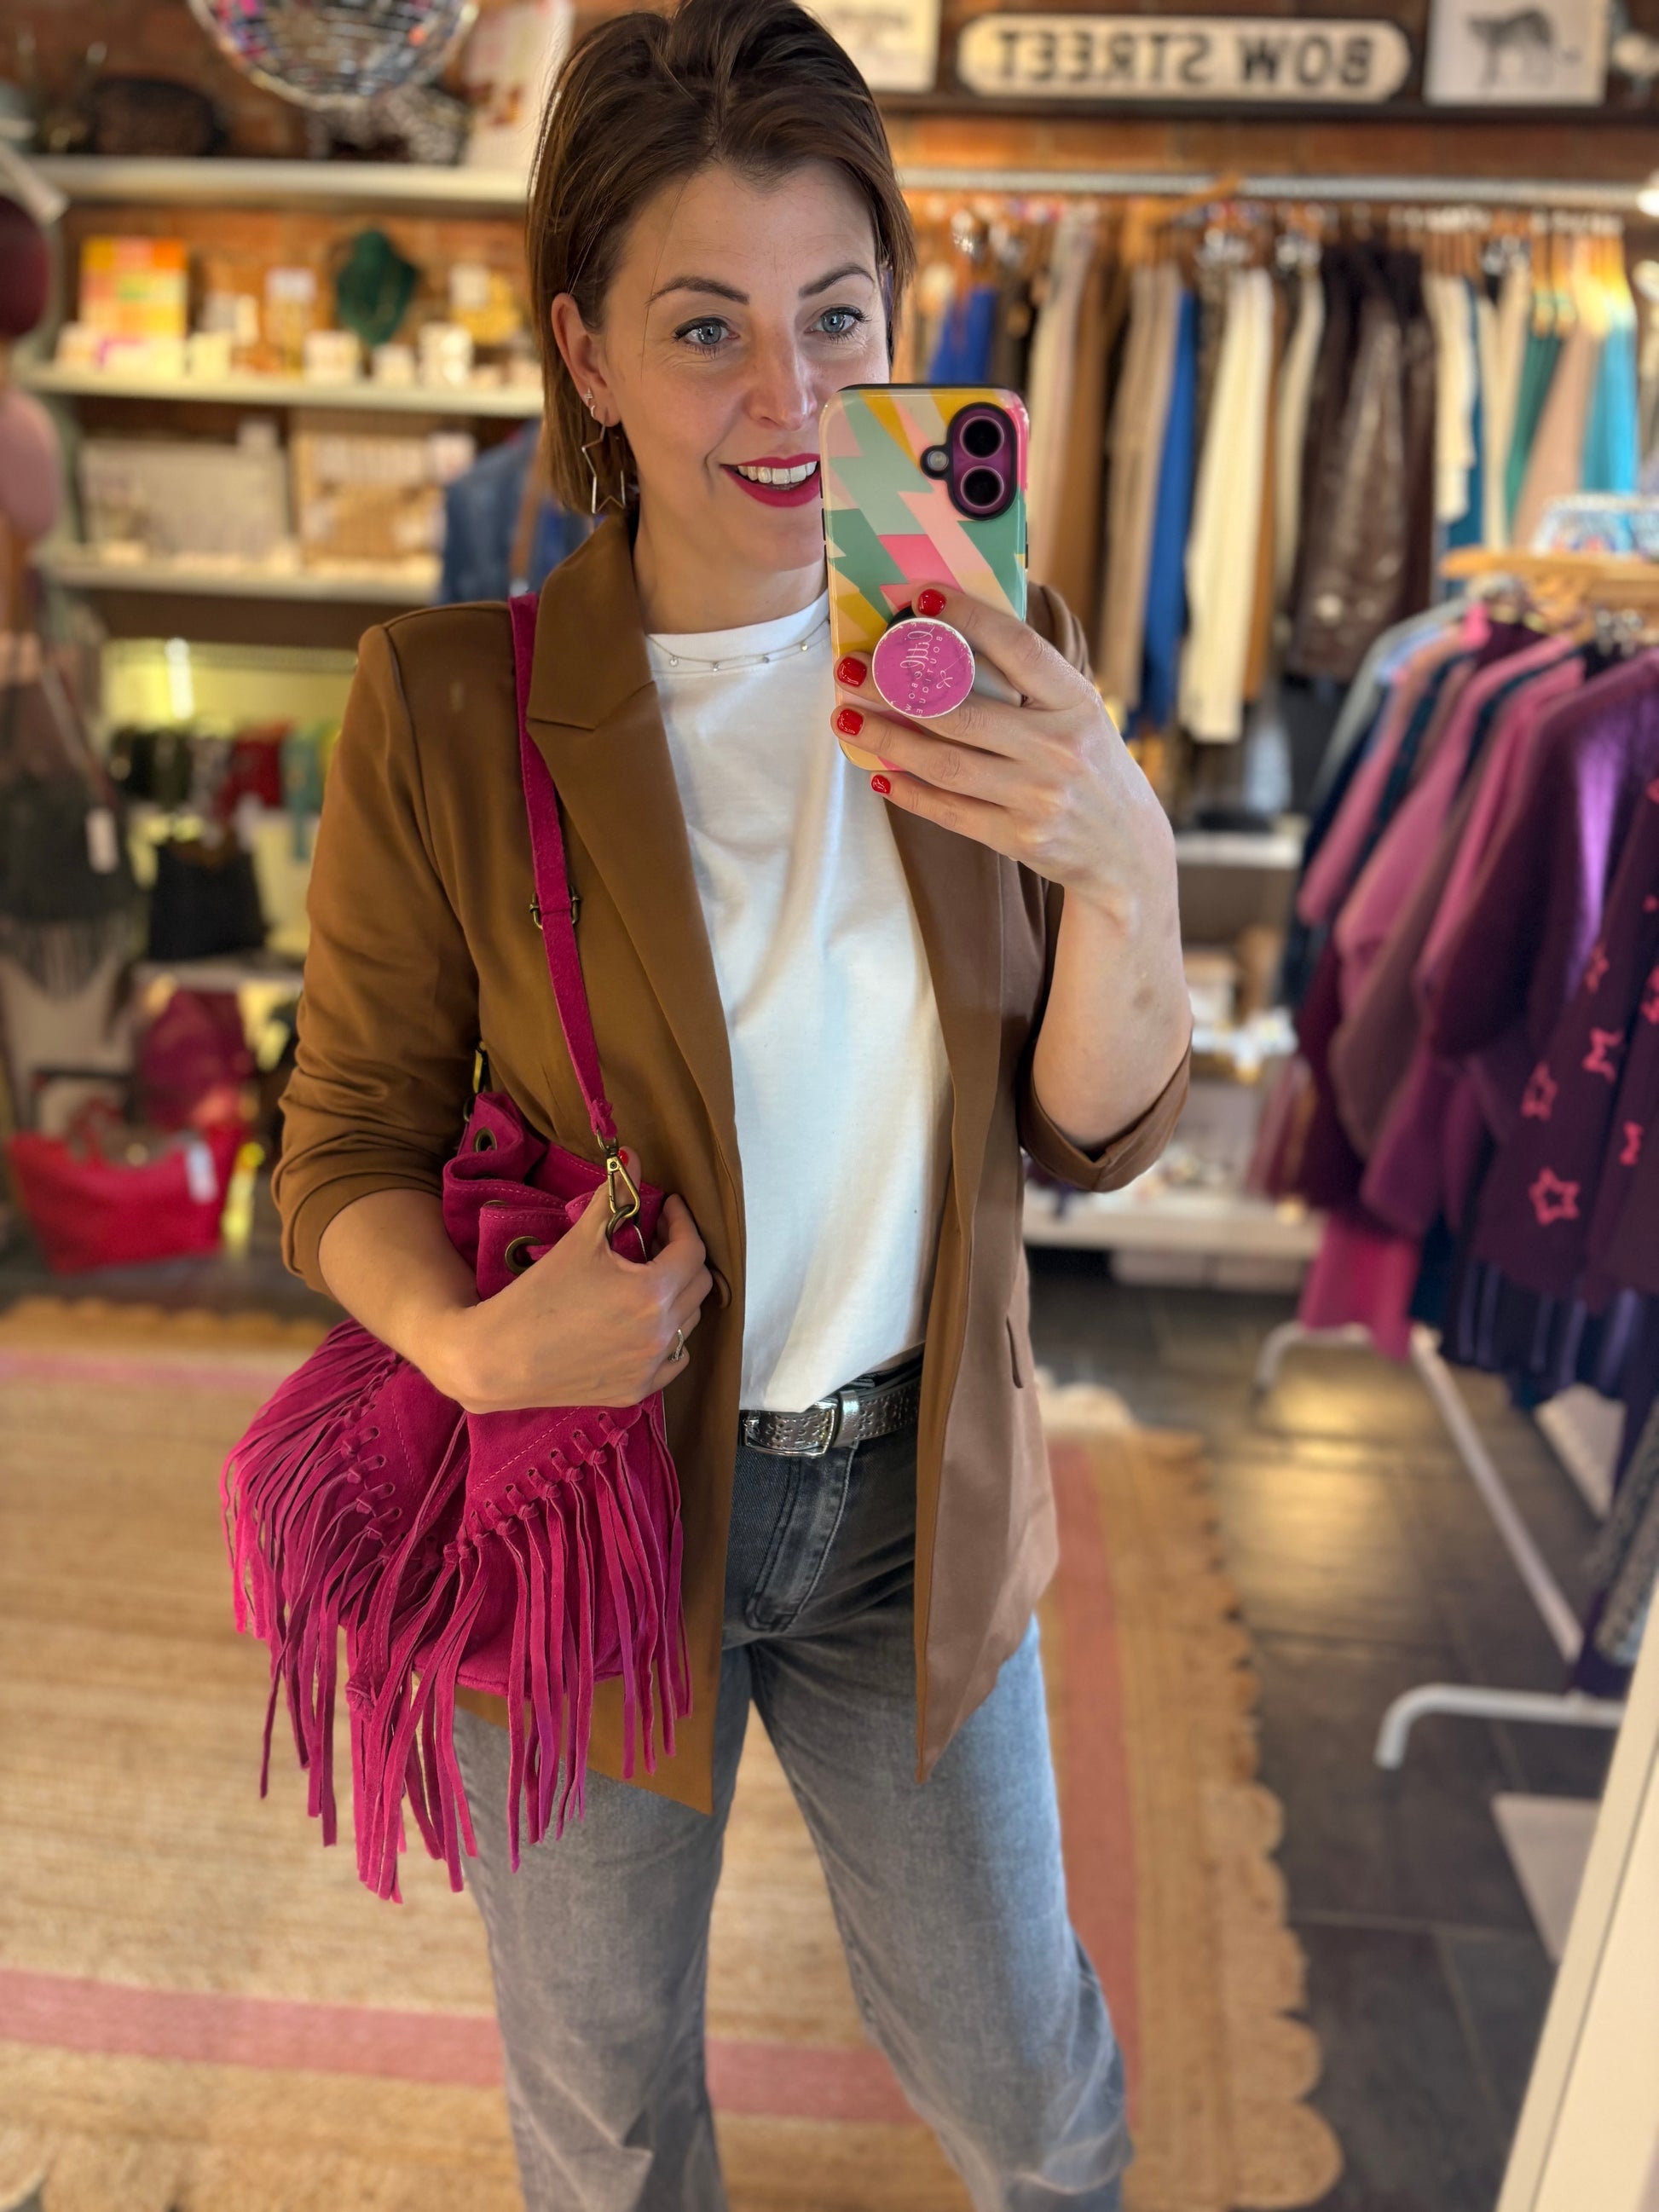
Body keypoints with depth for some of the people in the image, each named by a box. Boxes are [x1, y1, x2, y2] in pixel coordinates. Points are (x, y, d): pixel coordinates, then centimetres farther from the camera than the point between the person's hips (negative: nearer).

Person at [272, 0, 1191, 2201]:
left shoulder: (988, 663, -8)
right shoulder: (448, 706, -16)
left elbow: (1100, 1131, -8)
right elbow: (350, 1150, -7)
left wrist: (1124, 864, -26)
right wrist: (470, 1343, -27)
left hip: (911, 1497, 2)